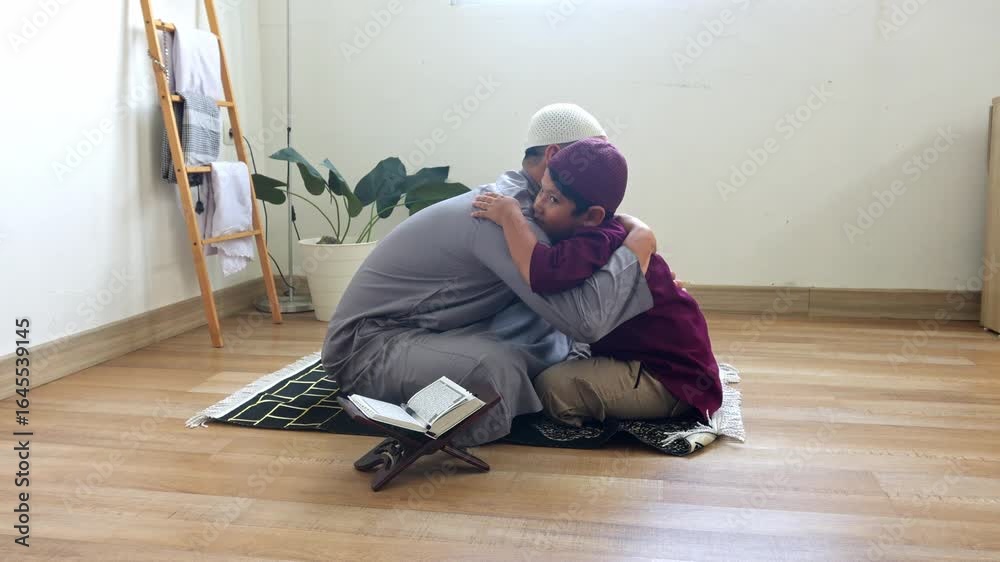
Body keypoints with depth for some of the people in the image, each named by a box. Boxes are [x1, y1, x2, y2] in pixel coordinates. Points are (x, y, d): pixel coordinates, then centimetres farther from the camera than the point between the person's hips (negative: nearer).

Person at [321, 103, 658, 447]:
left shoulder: (515, 199, 6)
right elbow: (585, 320, -32)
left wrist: (645, 273, 0)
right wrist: (633, 250, -17)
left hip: (427, 331, 10)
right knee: (498, 368, -36)